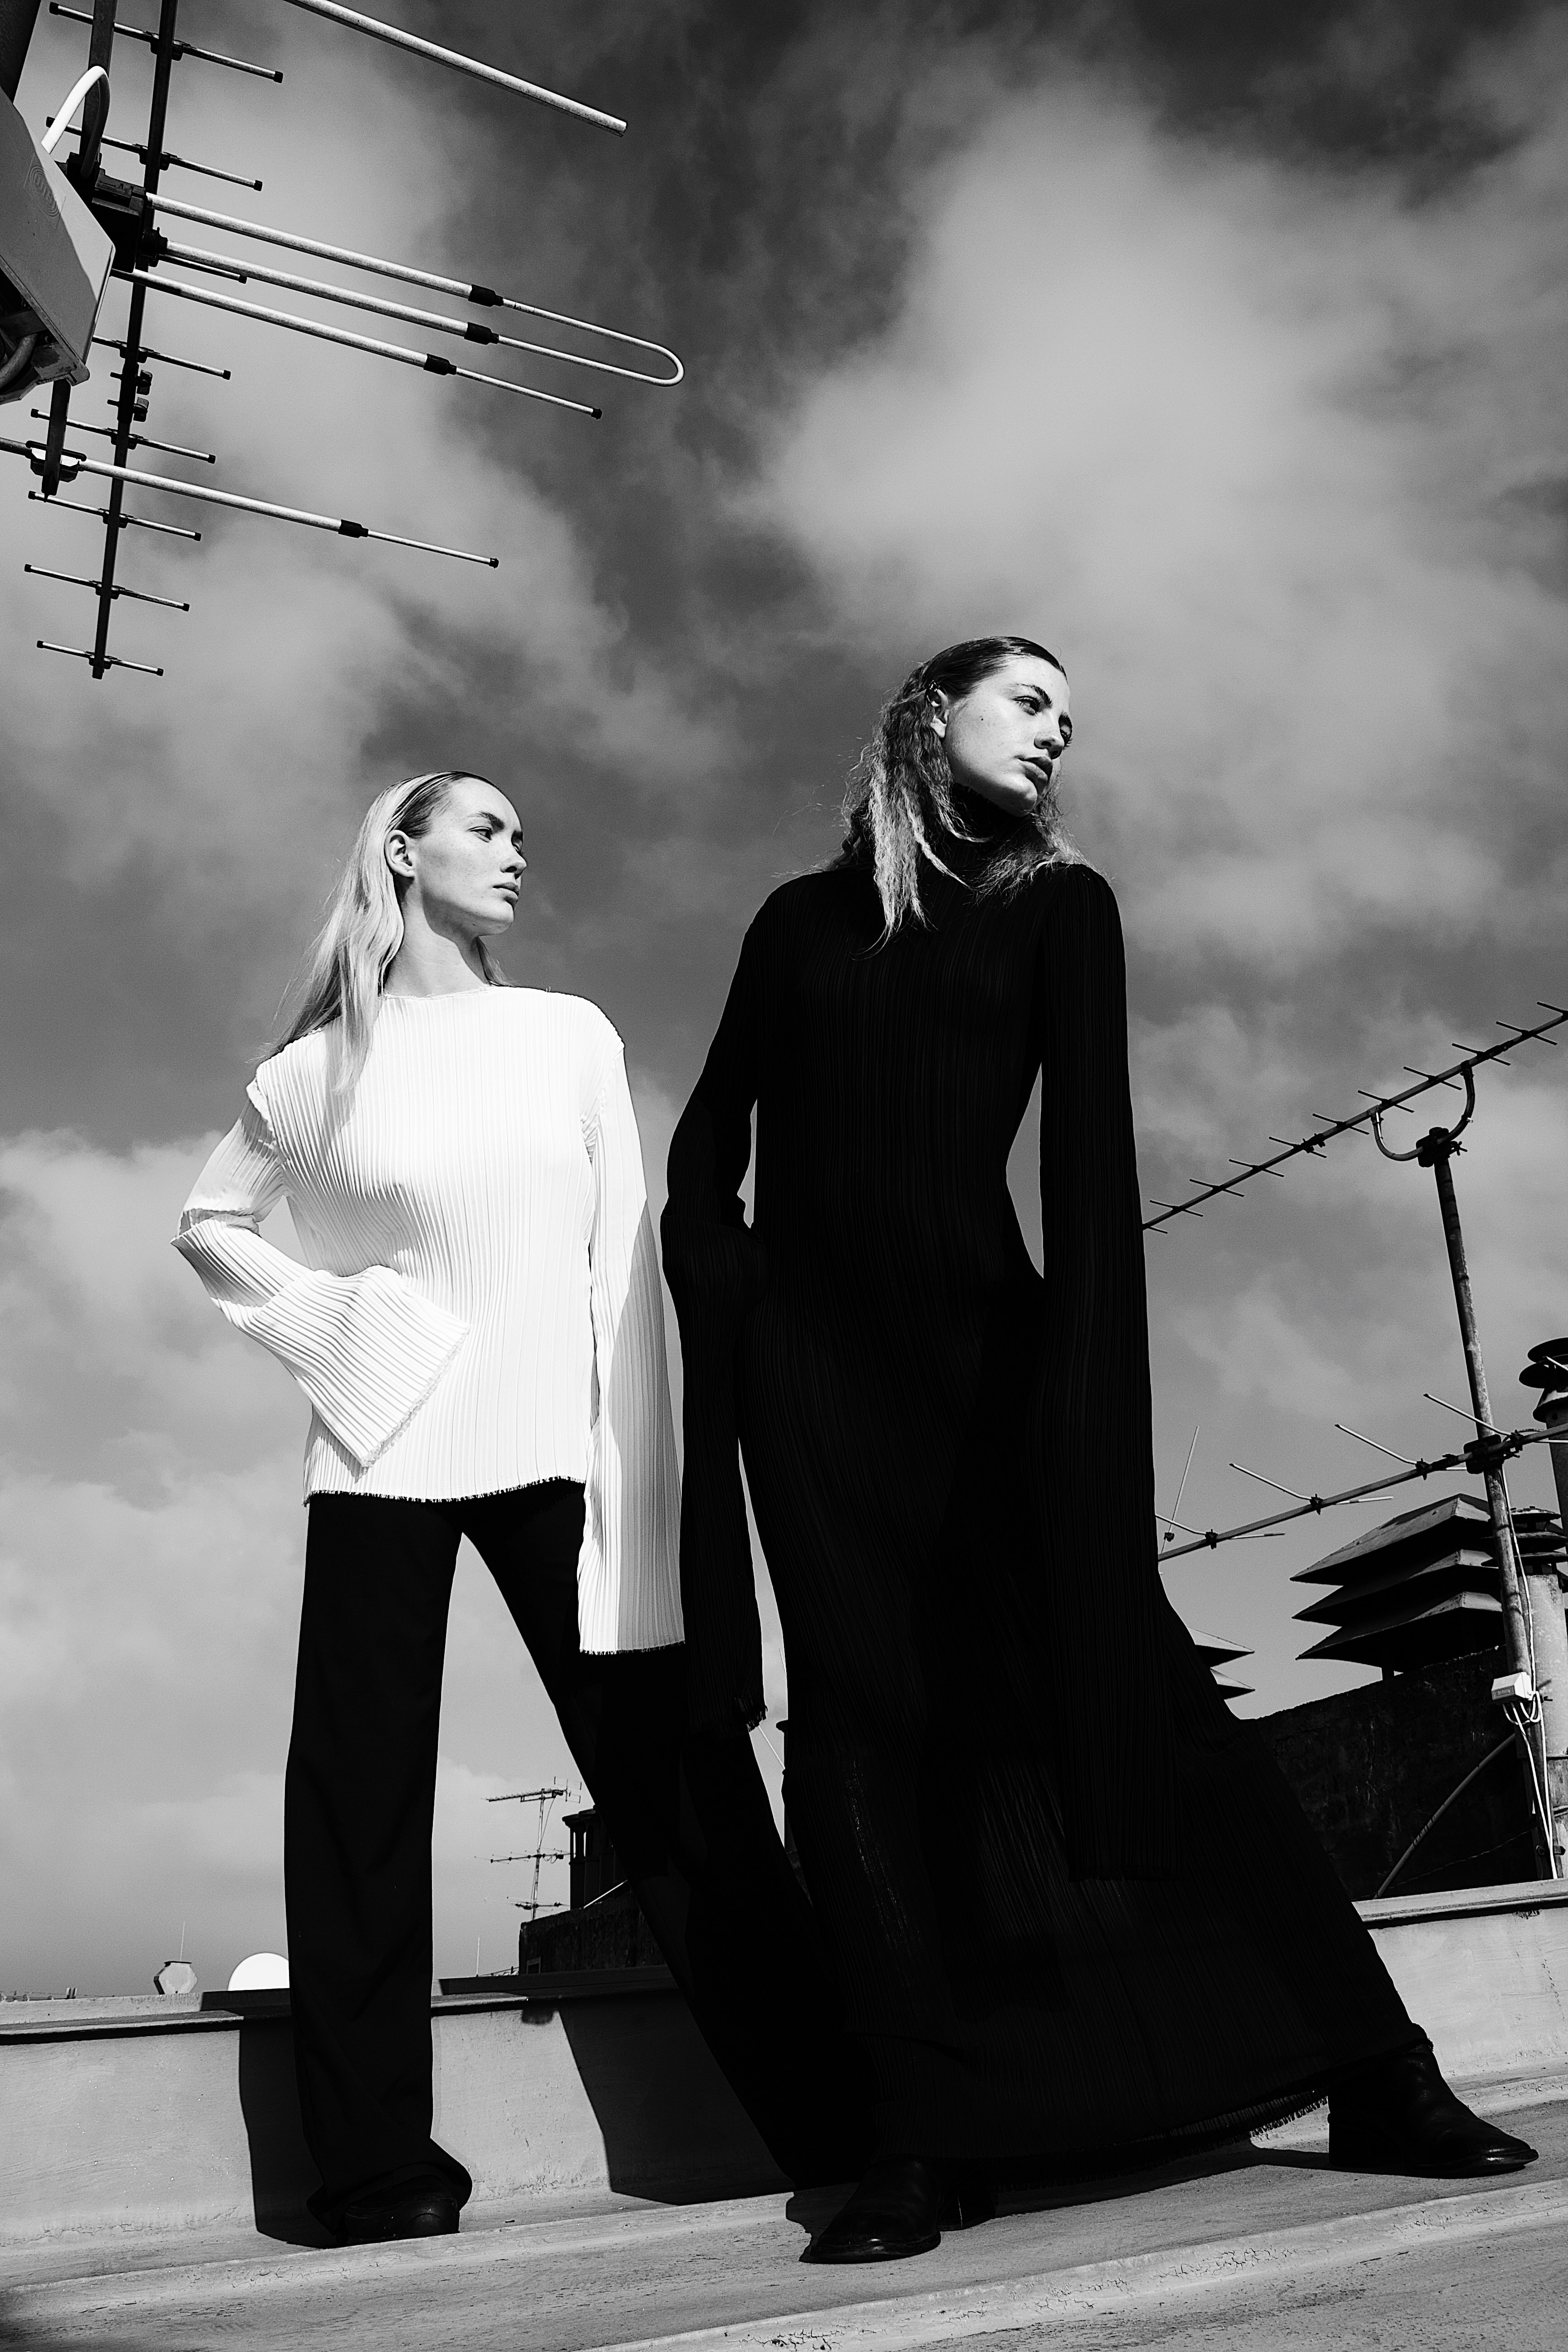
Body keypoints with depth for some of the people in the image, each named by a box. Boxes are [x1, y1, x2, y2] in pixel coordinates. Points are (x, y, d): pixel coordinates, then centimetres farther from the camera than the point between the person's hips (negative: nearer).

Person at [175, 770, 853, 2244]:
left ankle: (822, 2112, 8)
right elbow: (207, 1222, 19)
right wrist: (321, 1324, 3)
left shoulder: (570, 1035, 8)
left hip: (553, 1445, 0)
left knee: (667, 1769, 0)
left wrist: (633, 1461, -5)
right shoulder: (319, 1068, 6)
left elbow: (624, 1258, 3)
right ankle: (377, 2166, 13)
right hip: (387, 1452, 0)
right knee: (359, 1791, 1)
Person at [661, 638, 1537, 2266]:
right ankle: (929, 2134, 2)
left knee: (1115, 1672, -6)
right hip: (806, 1362, 2)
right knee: (863, 1707, -3)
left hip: (982, 1333, -1)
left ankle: (1372, 2076, 2)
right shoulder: (802, 918, 14)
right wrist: (727, 1316, -3)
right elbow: (708, 1147, 12)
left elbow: (1089, 1153, -3)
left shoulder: (1056, 906, 9)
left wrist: (1080, 1373, -14)